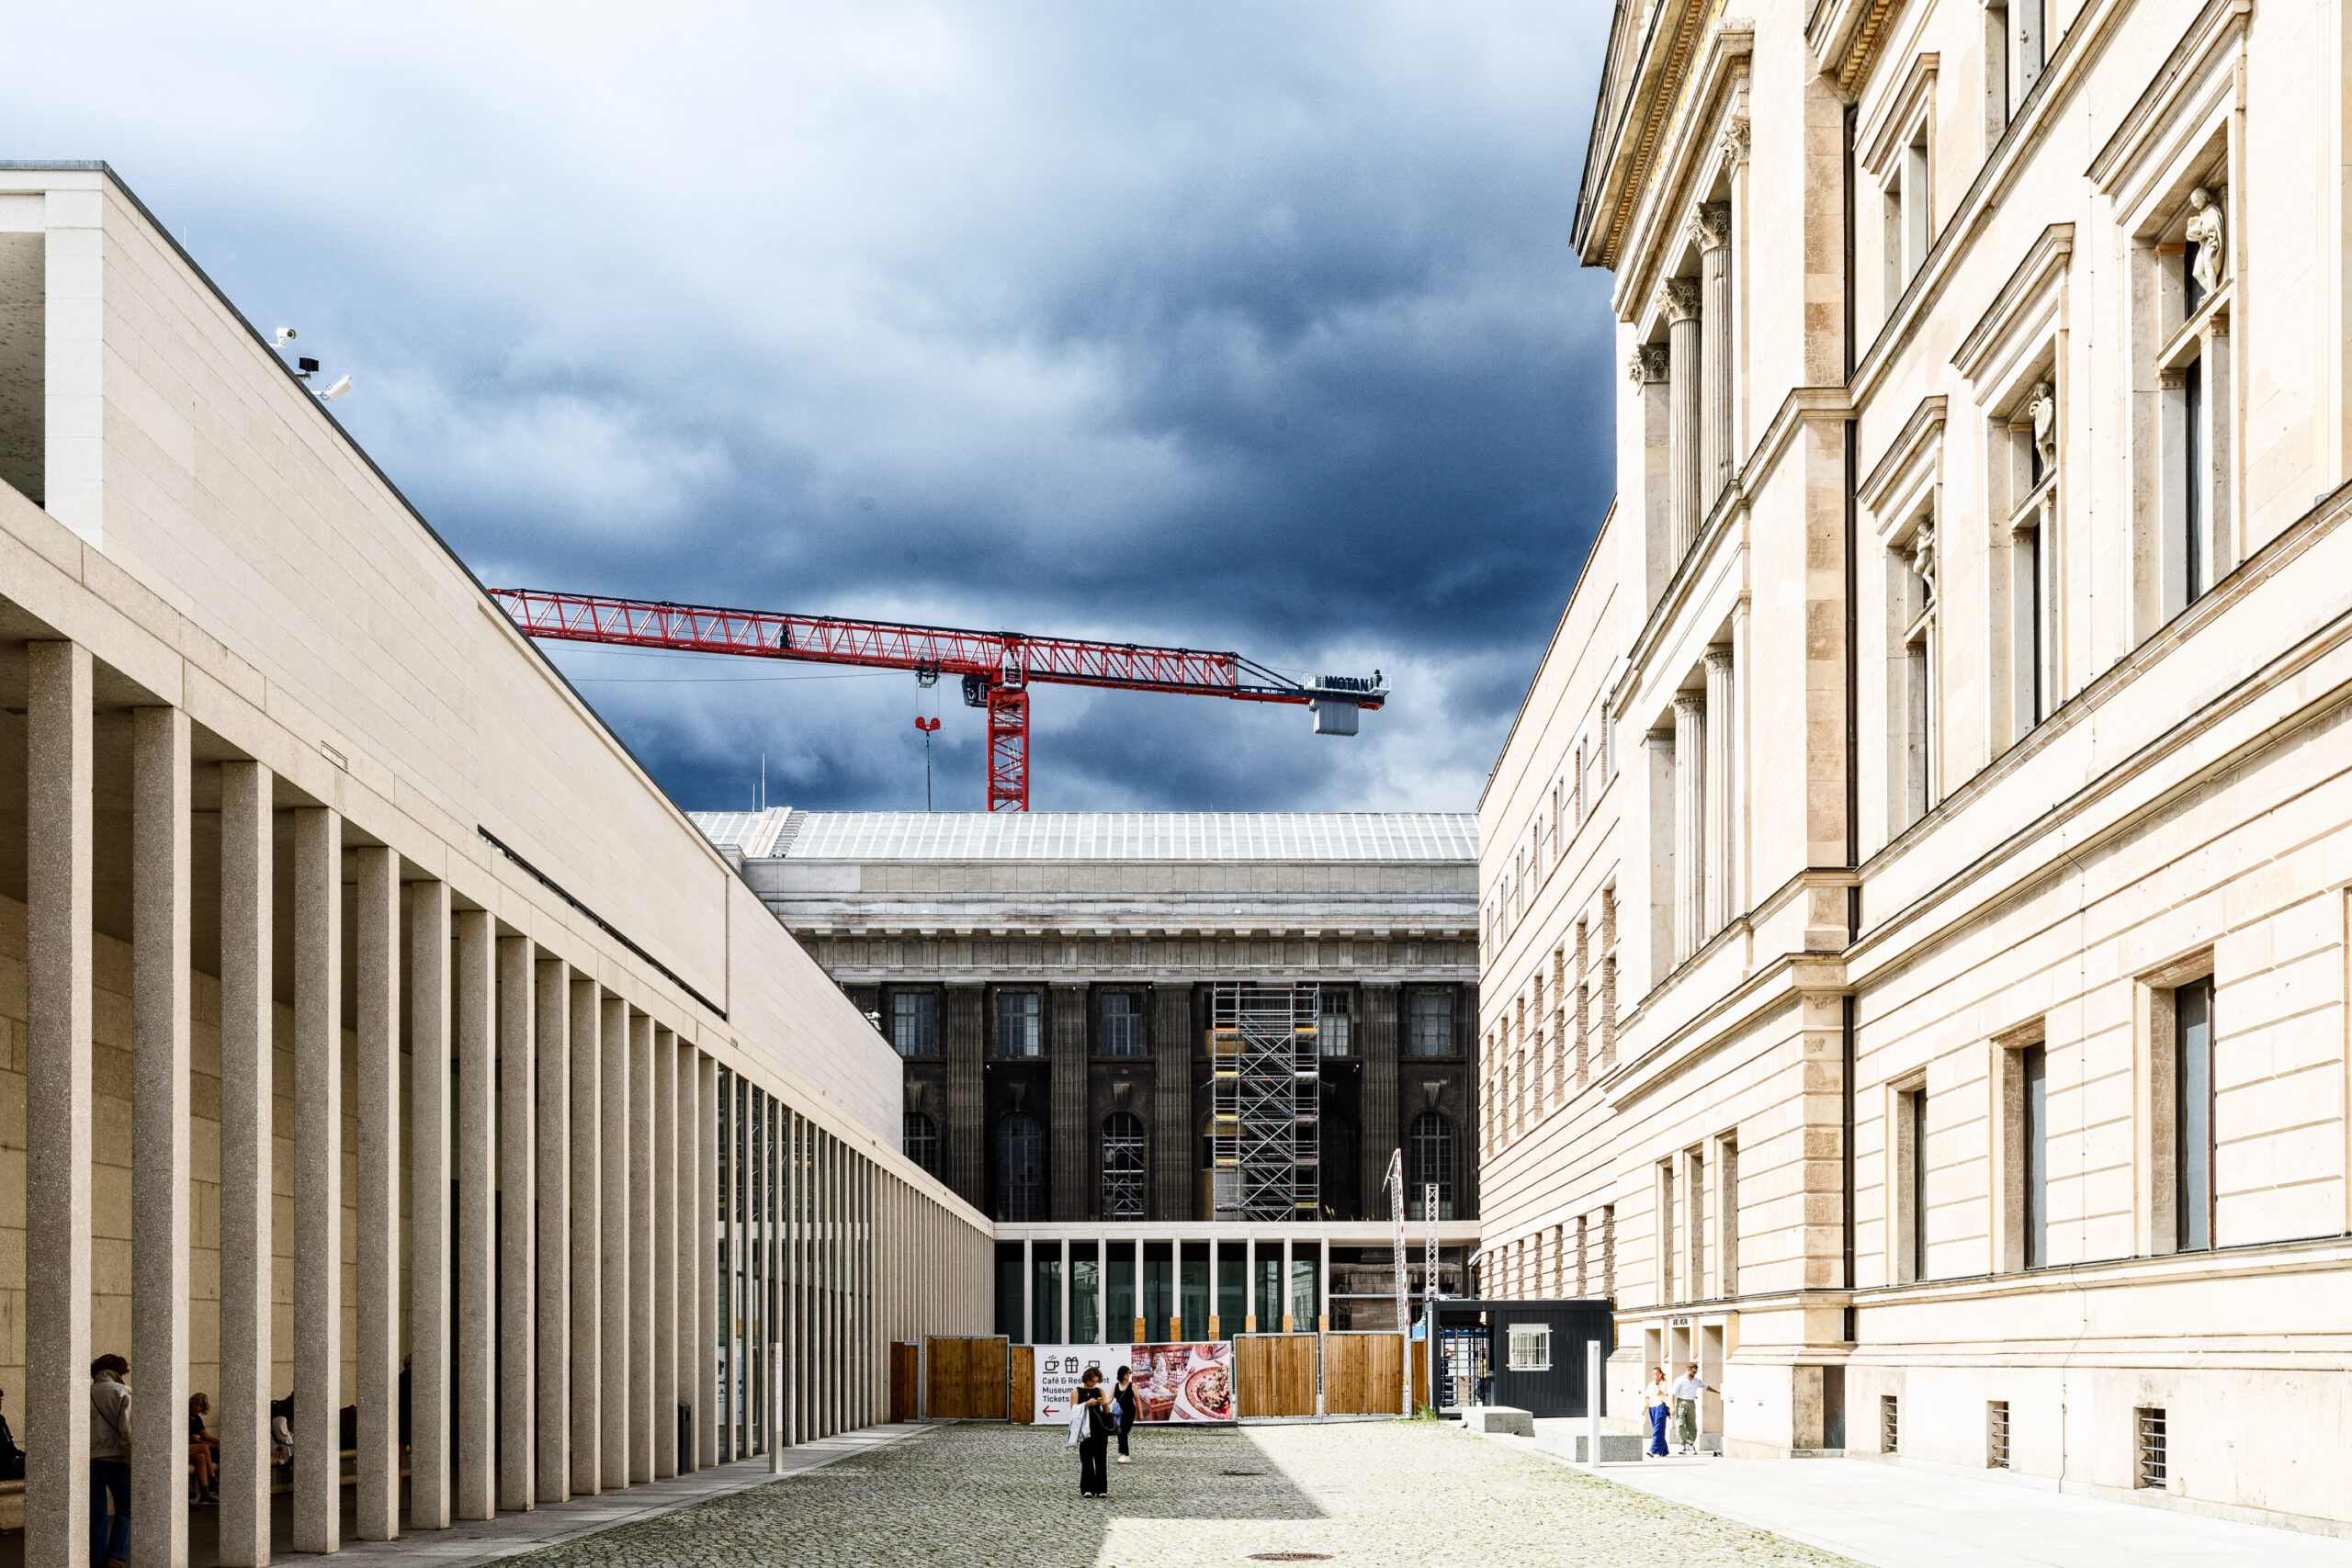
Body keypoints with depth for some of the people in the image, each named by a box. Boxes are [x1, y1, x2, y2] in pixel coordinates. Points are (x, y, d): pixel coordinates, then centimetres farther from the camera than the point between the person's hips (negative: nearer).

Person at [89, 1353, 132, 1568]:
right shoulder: (124, 1393, -3)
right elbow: (127, 1431, -13)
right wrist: (133, 1465, -13)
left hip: (88, 1461, 4)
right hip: (115, 1460, -4)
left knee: (96, 1518, 7)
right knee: (125, 1512, 11)